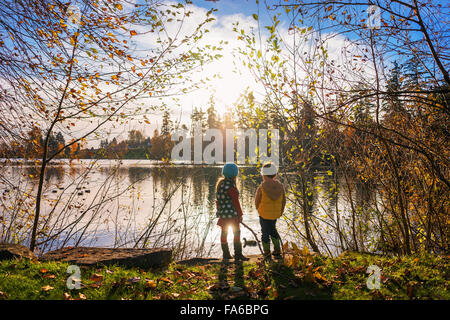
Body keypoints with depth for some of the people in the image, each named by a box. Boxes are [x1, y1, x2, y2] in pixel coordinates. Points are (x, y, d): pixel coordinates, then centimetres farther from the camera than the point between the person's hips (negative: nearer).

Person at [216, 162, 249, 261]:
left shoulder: (220, 183, 6)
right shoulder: (231, 186, -19)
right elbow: (235, 201, -16)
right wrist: (240, 214, -7)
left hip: (222, 213, 8)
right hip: (232, 213, -8)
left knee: (224, 233, 13)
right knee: (236, 233, 2)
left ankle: (226, 254, 22)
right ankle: (238, 255, 5)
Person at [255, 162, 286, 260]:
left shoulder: (261, 188, -22)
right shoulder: (280, 186, -10)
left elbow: (257, 202, -8)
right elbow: (283, 201, 0)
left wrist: (259, 211, 12)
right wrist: (280, 212, 16)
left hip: (264, 215, -4)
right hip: (276, 214, 4)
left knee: (265, 233, 14)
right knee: (273, 230, 27)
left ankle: (267, 254, 25)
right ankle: (277, 252, 27)